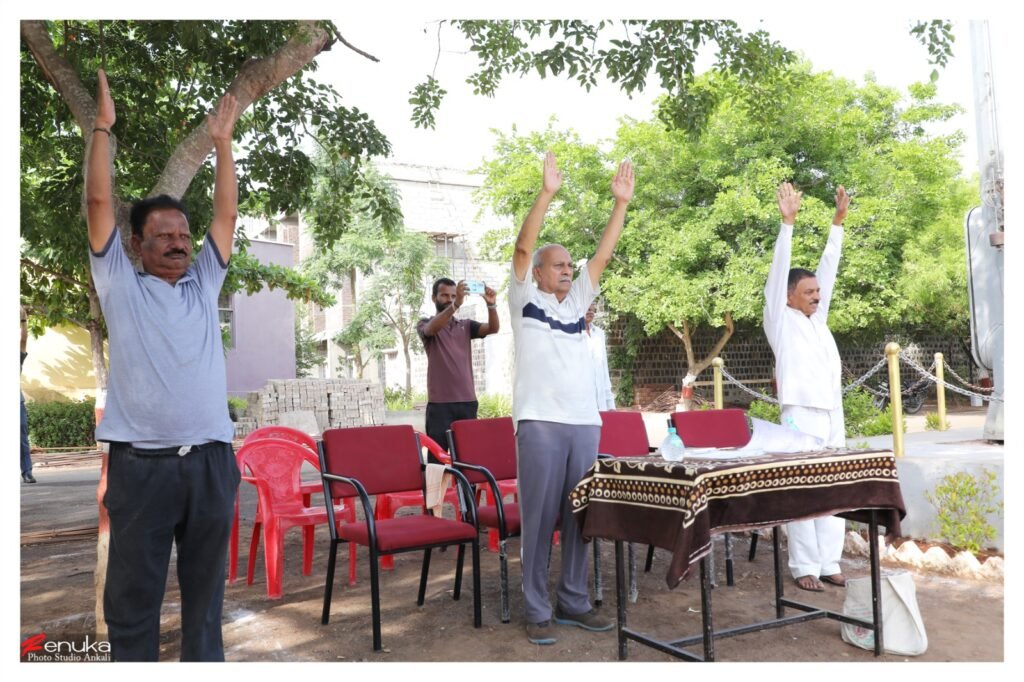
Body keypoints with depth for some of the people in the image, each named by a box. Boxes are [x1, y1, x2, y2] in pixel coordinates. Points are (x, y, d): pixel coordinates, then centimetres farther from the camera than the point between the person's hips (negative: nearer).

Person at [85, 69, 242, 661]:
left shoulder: (203, 285, 15)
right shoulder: (121, 285, 7)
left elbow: (227, 215, 12)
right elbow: (99, 203, 1)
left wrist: (223, 141, 10)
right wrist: (103, 127, -2)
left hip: (210, 459, 3)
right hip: (141, 462, -2)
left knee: (206, 590, 13)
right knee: (133, 595, 7)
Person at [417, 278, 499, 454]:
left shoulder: (466, 326, 15)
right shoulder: (425, 324, 6)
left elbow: (493, 328, -1)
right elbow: (432, 329, -19)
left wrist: (491, 305, -21)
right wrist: (456, 305, -34)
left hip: (467, 401, 3)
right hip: (439, 403, -3)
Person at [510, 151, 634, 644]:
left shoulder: (578, 301, 19)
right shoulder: (525, 298, 7)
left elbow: (603, 254, 13)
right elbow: (523, 248, -6)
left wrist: (621, 204, 6)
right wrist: (546, 194, -13)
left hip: (585, 422, 5)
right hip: (540, 423, -5)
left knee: (580, 516, 9)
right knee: (539, 517, -2)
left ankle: (573, 602, 20)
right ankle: (537, 611, 7)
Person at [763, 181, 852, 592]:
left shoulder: (818, 319, 18)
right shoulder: (780, 320, 1)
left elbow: (828, 269, 17)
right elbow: (778, 272, -8)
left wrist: (838, 222, 14)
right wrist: (787, 222, -13)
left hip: (833, 416, 7)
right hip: (801, 415, -7)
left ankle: (829, 564, 14)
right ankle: (804, 568, 1)